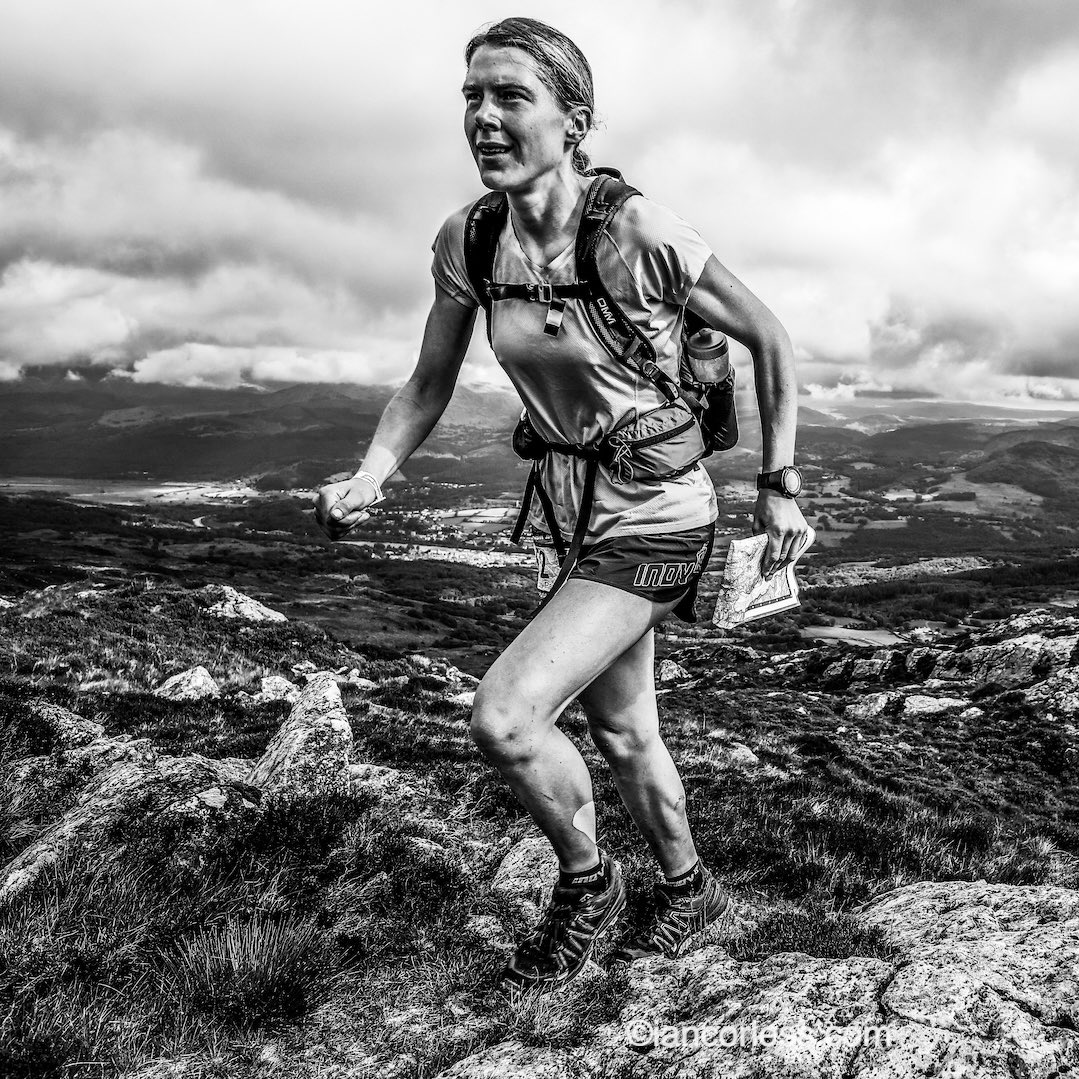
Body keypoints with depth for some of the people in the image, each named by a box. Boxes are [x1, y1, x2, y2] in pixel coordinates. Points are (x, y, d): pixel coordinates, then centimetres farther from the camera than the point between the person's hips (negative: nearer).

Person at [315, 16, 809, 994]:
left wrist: (778, 489, -8)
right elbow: (429, 388, 2)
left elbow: (771, 341, -11)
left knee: (502, 719, -19)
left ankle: (586, 884, 11)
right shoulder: (468, 241, -7)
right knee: (622, 733, 21)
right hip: (578, 515, 7)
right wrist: (366, 482, -13)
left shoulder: (640, 234, -23)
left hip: (656, 520, -7)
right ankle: (691, 894, 47)